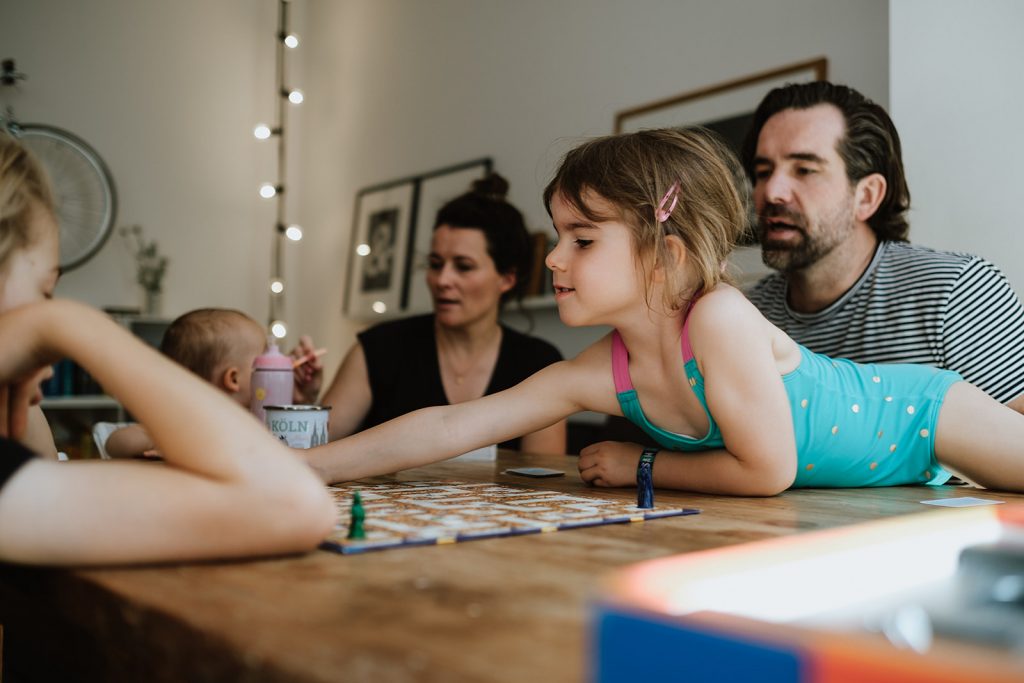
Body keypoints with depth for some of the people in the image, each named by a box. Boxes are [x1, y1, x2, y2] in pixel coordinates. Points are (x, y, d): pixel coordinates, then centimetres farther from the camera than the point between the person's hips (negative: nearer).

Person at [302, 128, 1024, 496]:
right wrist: (302, 466, -25)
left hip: (922, 412, -5)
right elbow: (448, 428, -21)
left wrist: (642, 465, -21)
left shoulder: (718, 318, -39)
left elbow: (766, 471, -33)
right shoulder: (599, 374, -19)